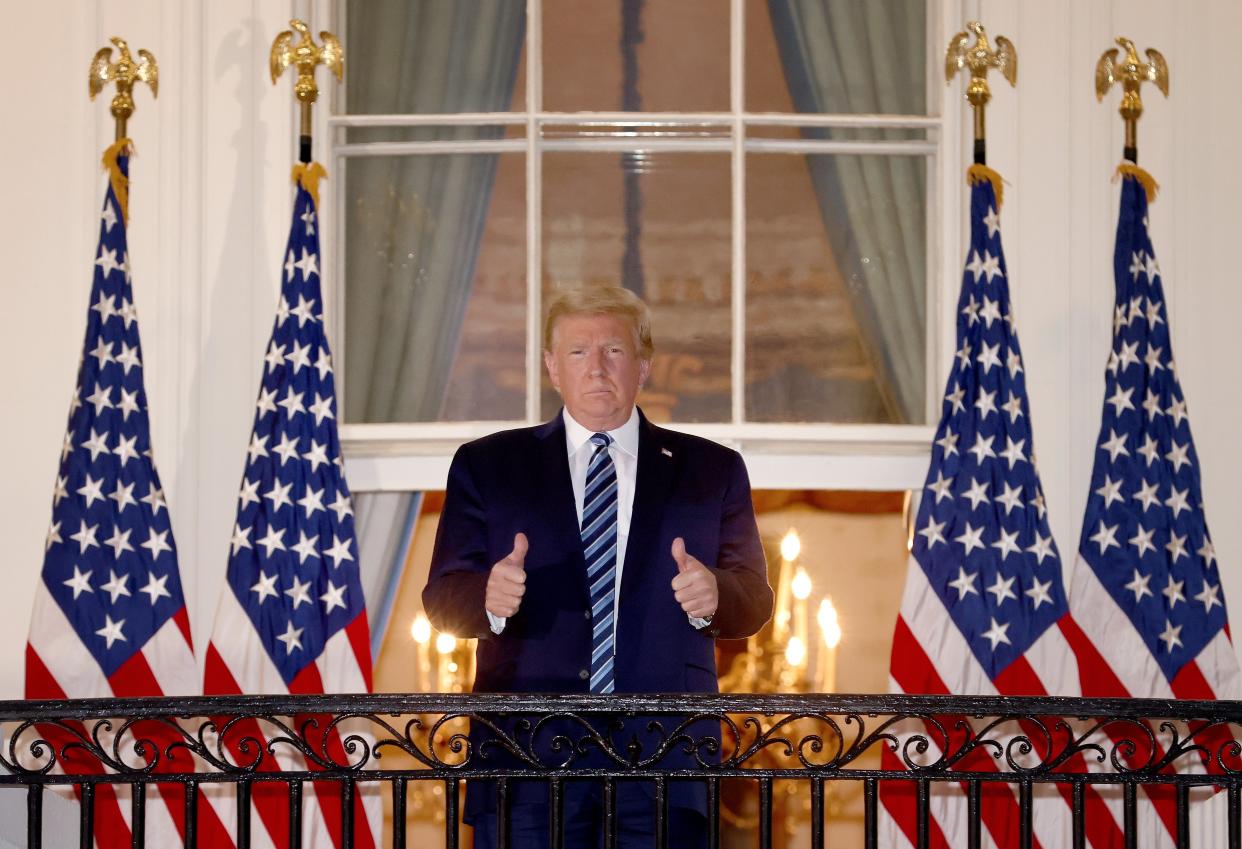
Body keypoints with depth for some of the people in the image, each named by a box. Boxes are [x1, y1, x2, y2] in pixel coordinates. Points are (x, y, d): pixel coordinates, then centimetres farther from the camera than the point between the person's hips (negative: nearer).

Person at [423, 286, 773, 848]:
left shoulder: (711, 471, 13)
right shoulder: (486, 466, 11)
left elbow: (753, 600, 8)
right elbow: (442, 600, 5)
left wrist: (714, 595, -16)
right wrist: (489, 598, -19)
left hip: (662, 760, 0)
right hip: (527, 759, 0)